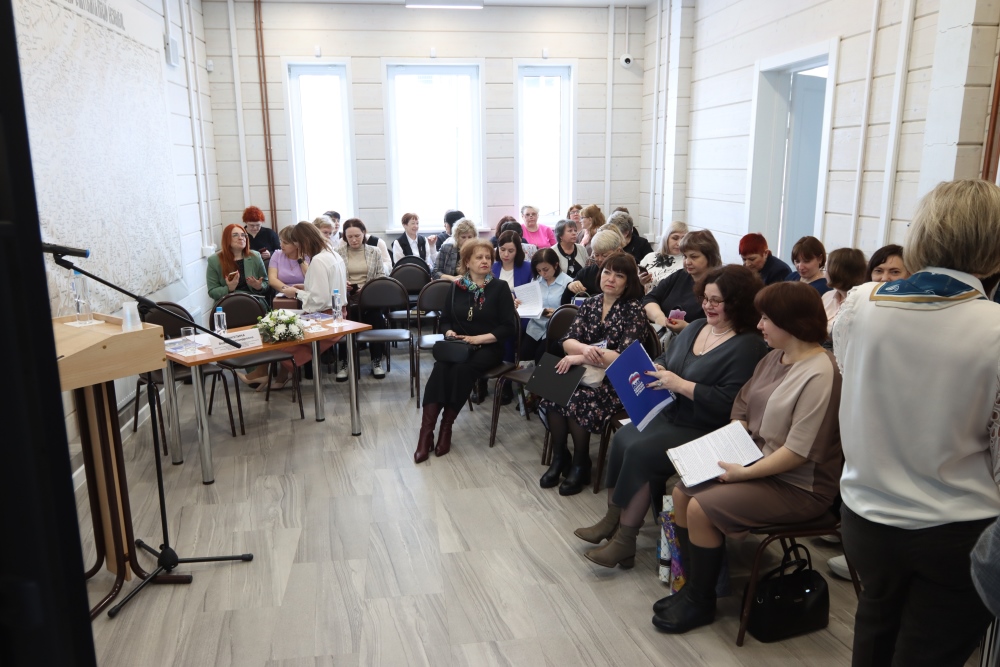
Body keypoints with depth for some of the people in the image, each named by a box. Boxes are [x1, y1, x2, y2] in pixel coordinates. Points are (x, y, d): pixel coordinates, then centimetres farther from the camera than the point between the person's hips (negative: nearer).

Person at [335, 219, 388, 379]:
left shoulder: (374, 251, 10)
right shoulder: (338, 253, 7)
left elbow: (381, 276, 6)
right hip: (346, 296, -1)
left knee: (377, 317, -31)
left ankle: (376, 361, -13)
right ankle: (343, 362, -17)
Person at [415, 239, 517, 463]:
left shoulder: (500, 287, 1)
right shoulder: (457, 287, 12)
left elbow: (508, 328, -6)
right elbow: (445, 319, 16)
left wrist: (479, 338, -17)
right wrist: (450, 333, -6)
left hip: (488, 348, -2)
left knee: (461, 370, -34)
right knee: (440, 369, -31)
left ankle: (446, 427, -20)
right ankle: (426, 431, -32)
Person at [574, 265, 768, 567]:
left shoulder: (748, 347, -15)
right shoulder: (695, 328, 10)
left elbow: (729, 403, -24)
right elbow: (665, 359, 17)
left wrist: (680, 384, -25)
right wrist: (655, 370, -6)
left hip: (705, 432, -8)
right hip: (669, 416, 8)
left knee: (640, 453, -22)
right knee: (622, 438, -13)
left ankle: (624, 541, -9)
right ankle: (612, 521, -1)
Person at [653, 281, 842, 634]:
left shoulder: (819, 375, -23)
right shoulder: (773, 360, 5)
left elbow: (800, 450, -26)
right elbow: (742, 409, 13)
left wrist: (745, 473, -21)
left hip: (797, 486, -9)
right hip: (756, 465, 9)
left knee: (702, 509, -19)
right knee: (682, 492, 1)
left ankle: (700, 603, 4)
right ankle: (692, 585, 15)